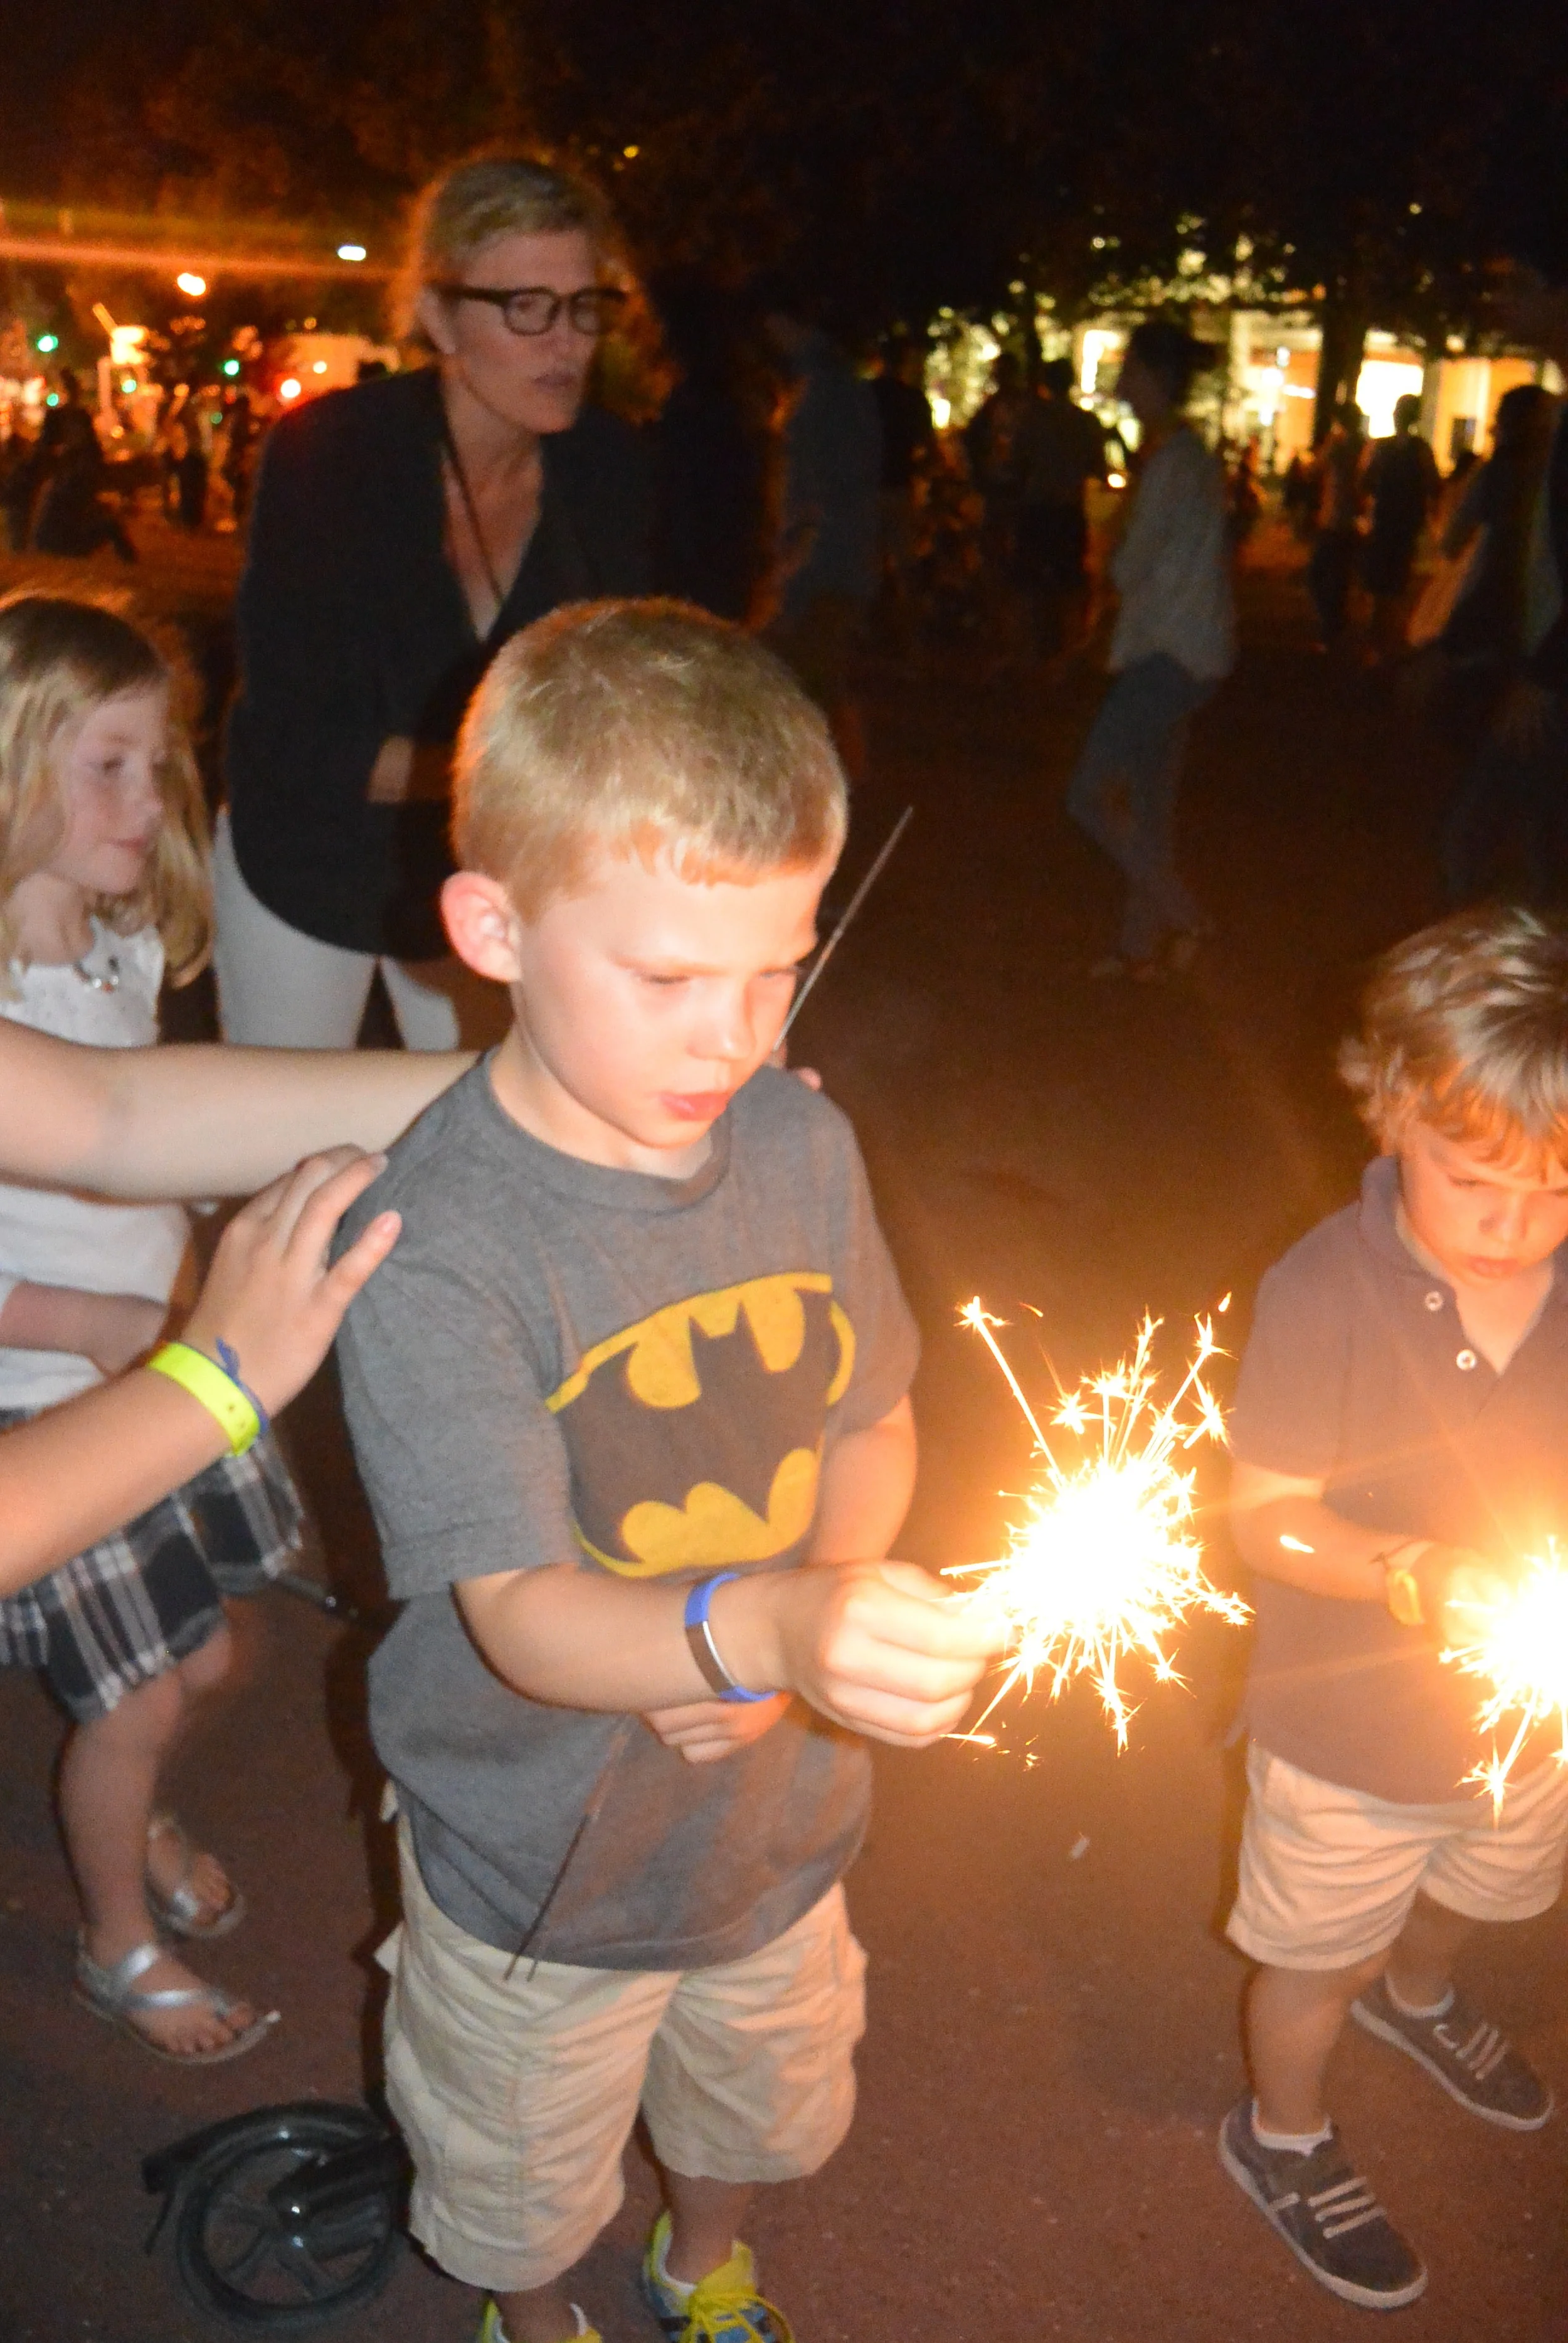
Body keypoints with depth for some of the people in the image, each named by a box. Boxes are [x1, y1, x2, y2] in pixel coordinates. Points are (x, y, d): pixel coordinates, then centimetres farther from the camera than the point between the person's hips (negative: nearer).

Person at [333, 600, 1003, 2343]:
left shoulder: (801, 1143, -13)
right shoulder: (432, 1246, -30)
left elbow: (874, 1422, 0)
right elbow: (517, 1608, -35)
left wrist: (811, 1636, -18)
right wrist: (754, 1624, -54)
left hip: (778, 1810, 4)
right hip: (543, 1868, -4)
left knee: (757, 2112, 32)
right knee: (525, 2187, 25)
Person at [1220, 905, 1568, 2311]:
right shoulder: (1326, 1294, -28)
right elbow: (1267, 1515, -20)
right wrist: (1413, 1576, -36)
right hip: (1351, 1734, -5)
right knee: (1319, 1957, 20)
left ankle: (1417, 1998, 69)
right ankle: (1285, 2138, 51)